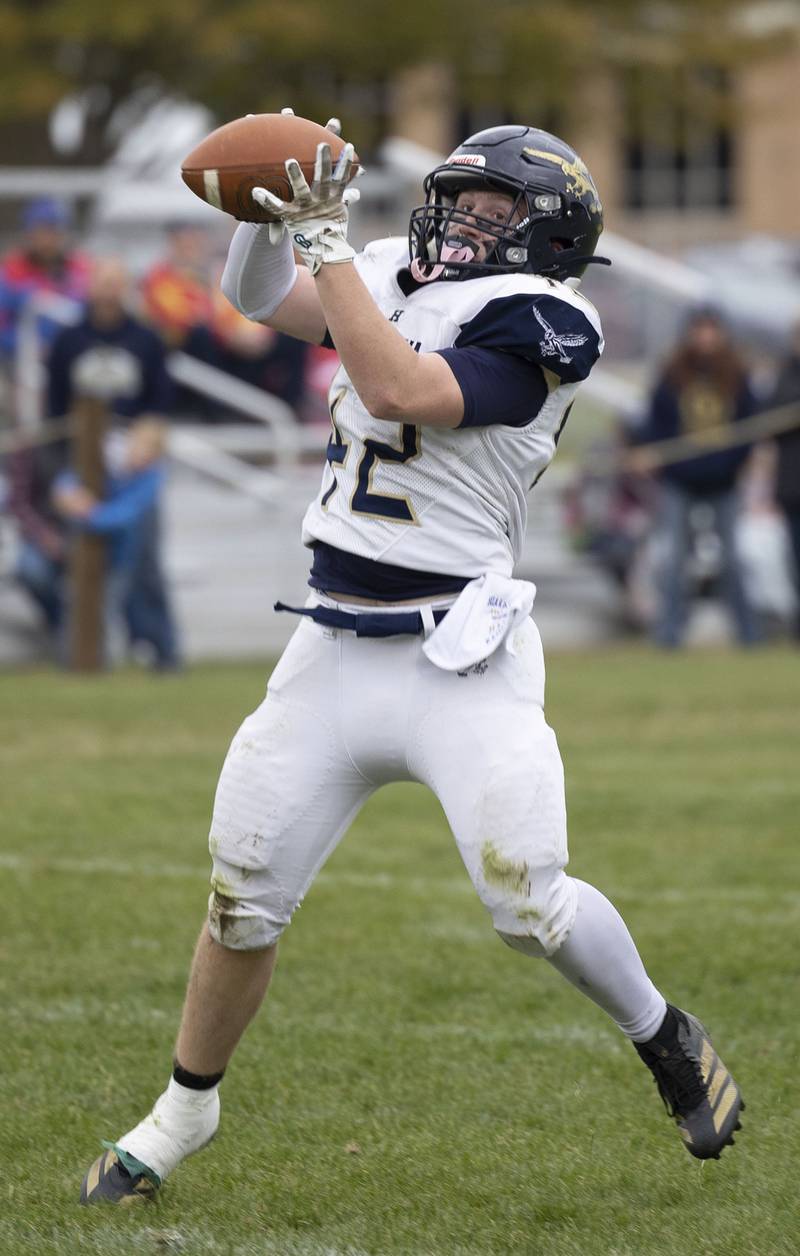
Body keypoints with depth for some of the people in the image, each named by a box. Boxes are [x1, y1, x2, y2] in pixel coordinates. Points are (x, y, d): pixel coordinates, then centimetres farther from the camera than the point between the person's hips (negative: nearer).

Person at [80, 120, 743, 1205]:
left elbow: (400, 392, -24)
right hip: (333, 654, 6)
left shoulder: (536, 322, -12)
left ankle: (664, 1036, 15)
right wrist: (275, 211, -11)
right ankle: (187, 1110, 27)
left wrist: (326, 238, -22)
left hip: (460, 659, -6)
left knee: (527, 903, -13)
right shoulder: (399, 277, 10)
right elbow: (262, 298, 9)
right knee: (244, 901, 8)